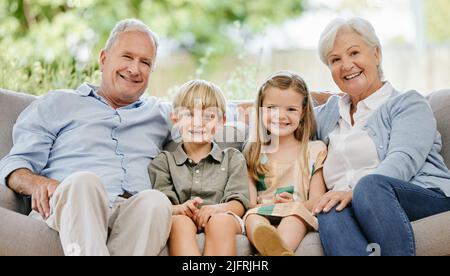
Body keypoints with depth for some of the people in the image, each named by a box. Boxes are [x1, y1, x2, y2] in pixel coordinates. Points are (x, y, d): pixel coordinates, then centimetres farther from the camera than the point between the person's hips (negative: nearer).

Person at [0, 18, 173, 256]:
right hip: (67, 206, -1)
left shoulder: (159, 114, 30)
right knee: (84, 182, -37)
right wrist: (37, 183, -12)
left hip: (136, 218, 2)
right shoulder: (58, 103, 22)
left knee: (156, 201, -34)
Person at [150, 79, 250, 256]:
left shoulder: (232, 158, 20)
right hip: (183, 221, 0)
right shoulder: (164, 162, 20)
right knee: (180, 222, -36)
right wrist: (180, 209, -20)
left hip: (222, 220, 0)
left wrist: (218, 208, -19)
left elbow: (239, 203, 6)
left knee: (220, 221, -36)